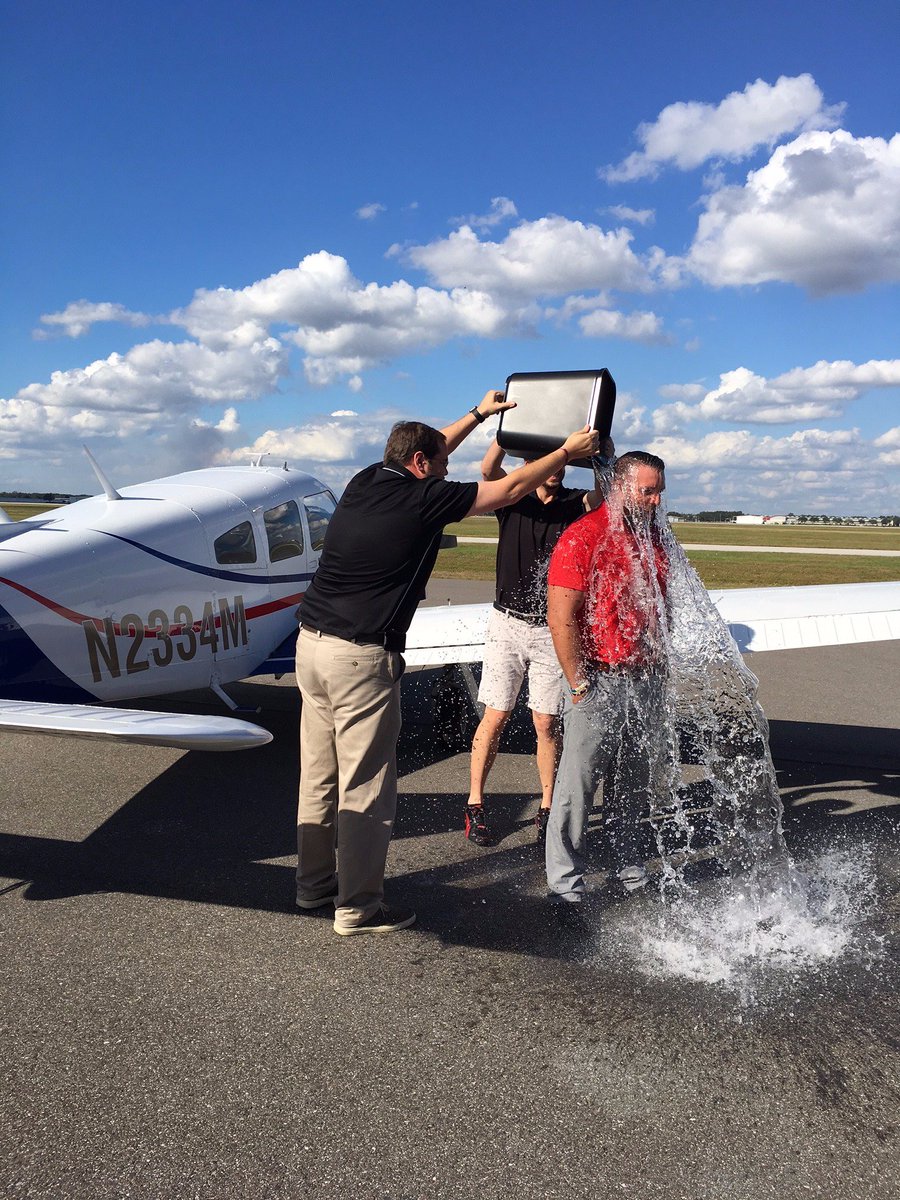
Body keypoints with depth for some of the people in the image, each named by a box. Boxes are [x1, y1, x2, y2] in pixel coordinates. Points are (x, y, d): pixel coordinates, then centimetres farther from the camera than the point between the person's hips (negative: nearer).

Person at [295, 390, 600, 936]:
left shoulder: (366, 481, 10)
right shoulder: (423, 498, -9)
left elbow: (424, 454, 29)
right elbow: (512, 487, -1)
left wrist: (479, 414, 39)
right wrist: (568, 451, 13)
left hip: (312, 641, 9)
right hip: (362, 655, -9)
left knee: (320, 775, 17)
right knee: (365, 786, 2)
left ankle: (314, 882, 30)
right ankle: (359, 907, 13)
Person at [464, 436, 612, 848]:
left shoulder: (576, 503, 3)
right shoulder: (513, 497, 1)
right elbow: (488, 468, -19)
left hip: (552, 629, 1)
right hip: (508, 623, 0)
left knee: (547, 724, 5)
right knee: (494, 718, 2)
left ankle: (547, 808, 18)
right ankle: (475, 805, 14)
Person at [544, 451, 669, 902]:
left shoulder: (653, 538, 12)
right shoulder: (582, 538, -11)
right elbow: (561, 616, -16)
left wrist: (659, 663, 17)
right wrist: (579, 683, -16)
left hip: (646, 680, 7)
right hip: (600, 681, -7)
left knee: (635, 781, 15)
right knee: (578, 781, 0)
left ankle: (627, 865, 30)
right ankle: (565, 877, 13)